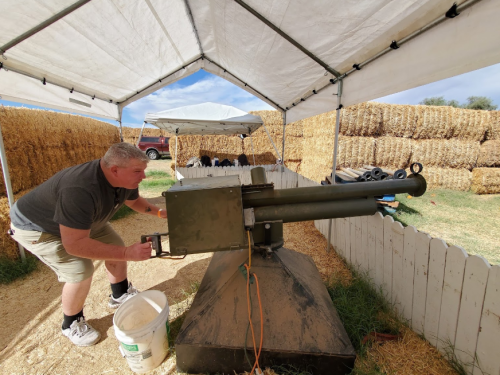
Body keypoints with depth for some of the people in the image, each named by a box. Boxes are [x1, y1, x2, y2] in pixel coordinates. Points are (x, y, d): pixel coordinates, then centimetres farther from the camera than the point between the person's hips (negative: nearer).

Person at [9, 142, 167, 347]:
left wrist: (159, 212, -13)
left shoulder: (126, 179, -19)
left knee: (115, 246, 2)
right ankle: (71, 324, 14)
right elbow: (74, 244, -41)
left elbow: (134, 200, 3)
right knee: (81, 272, -16)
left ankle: (120, 295, 26)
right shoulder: (80, 190, -44)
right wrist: (127, 253, -44)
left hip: (81, 220, 7)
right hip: (36, 227, -7)